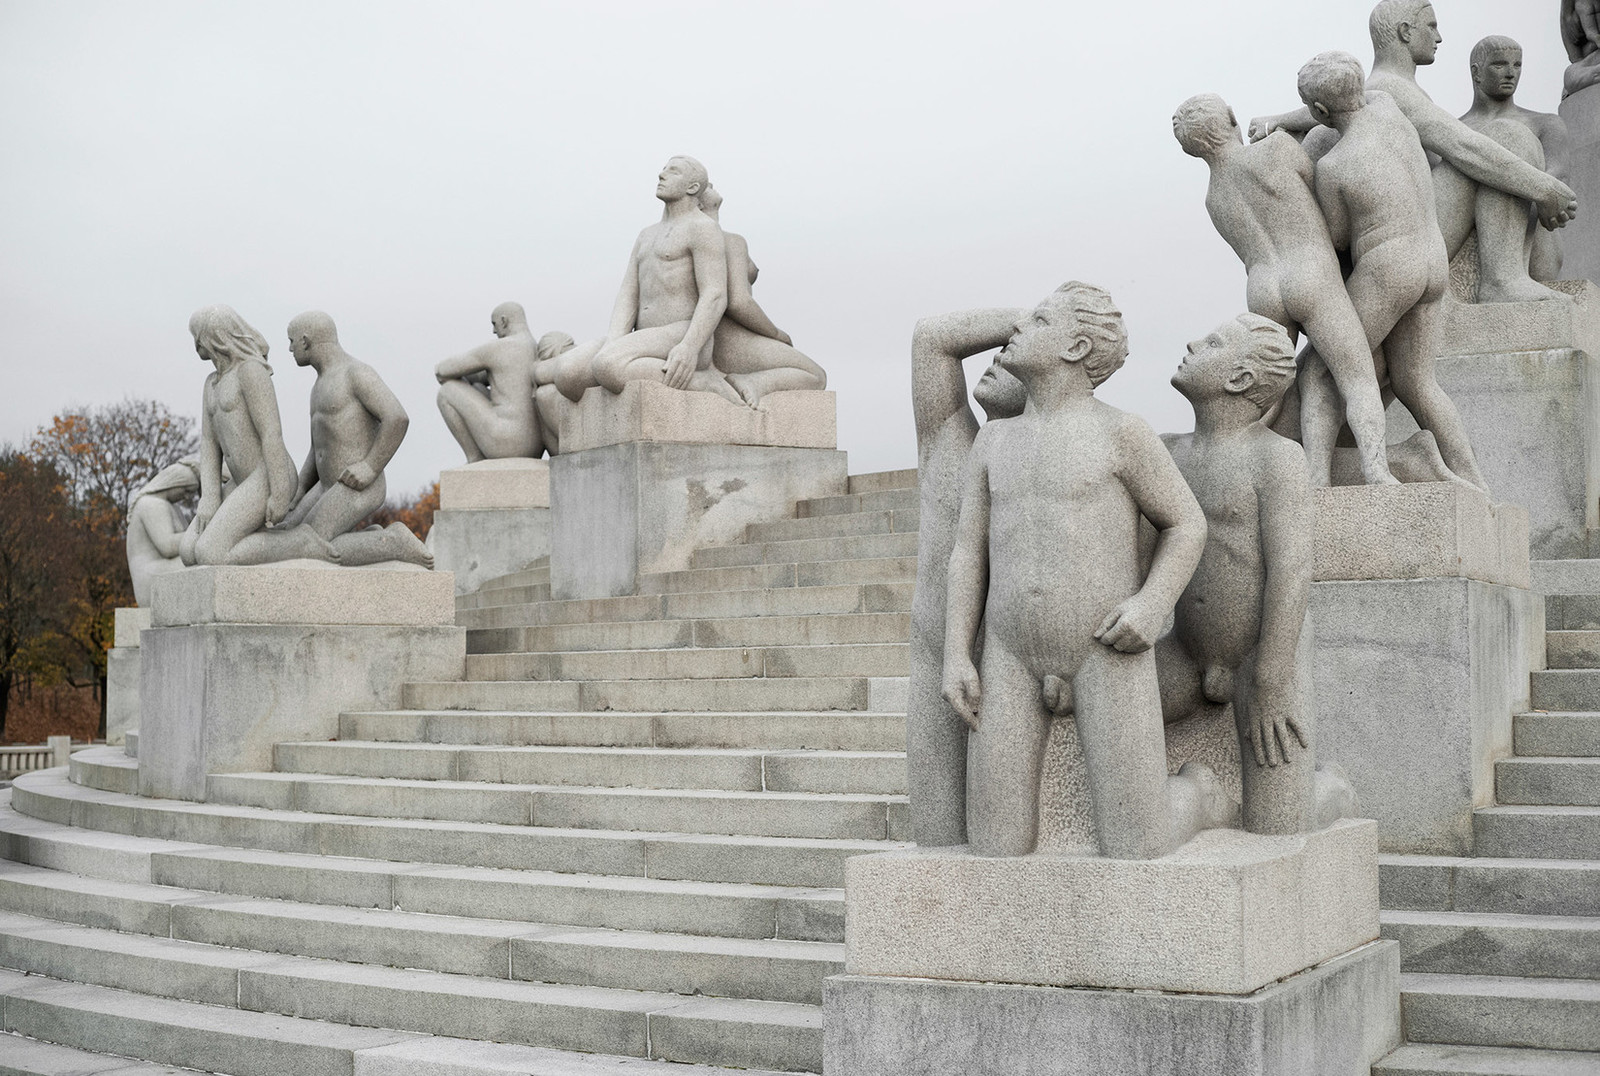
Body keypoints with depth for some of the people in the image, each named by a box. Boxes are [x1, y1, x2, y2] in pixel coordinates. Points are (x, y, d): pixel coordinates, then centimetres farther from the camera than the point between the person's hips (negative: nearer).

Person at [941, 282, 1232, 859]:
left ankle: (1198, 794, 25)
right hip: (1013, 656, 4)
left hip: (1108, 650, -4)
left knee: (1135, 857, -9)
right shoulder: (993, 441, 12)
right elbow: (969, 553, 10)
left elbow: (1187, 525, 4)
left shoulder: (1121, 431, -2)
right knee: (996, 853, -5)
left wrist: (1153, 604, -15)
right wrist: (955, 656, -2)